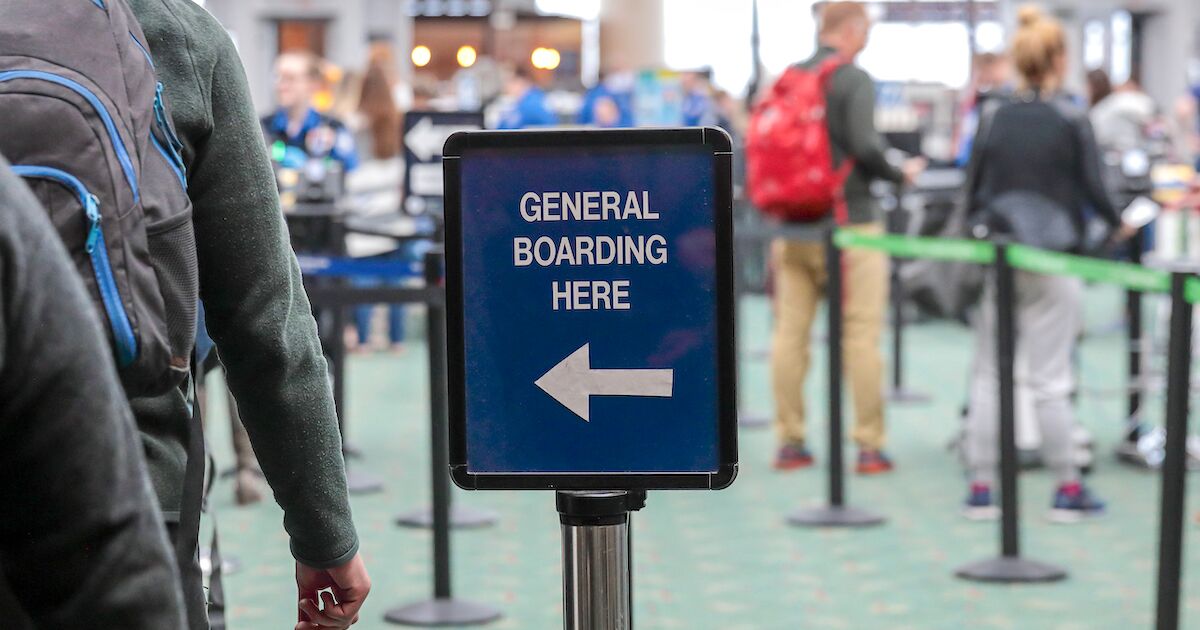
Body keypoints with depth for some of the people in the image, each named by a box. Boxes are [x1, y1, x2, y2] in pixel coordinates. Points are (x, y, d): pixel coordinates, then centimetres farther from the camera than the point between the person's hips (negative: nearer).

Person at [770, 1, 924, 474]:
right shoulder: (854, 80, -9)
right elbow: (866, 149, -19)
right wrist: (901, 174, 1)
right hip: (848, 221, -6)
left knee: (790, 332, 7)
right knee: (861, 336, -1)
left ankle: (789, 442, 12)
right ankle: (869, 446, 2)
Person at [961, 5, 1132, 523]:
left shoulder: (994, 118, 3)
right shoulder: (1071, 119, -5)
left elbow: (972, 190, 6)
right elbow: (1092, 187, -4)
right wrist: (1117, 223, 14)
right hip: (1053, 264, -2)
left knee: (987, 376, 7)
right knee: (1050, 380, 3)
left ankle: (980, 488, 7)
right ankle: (1068, 489, 9)